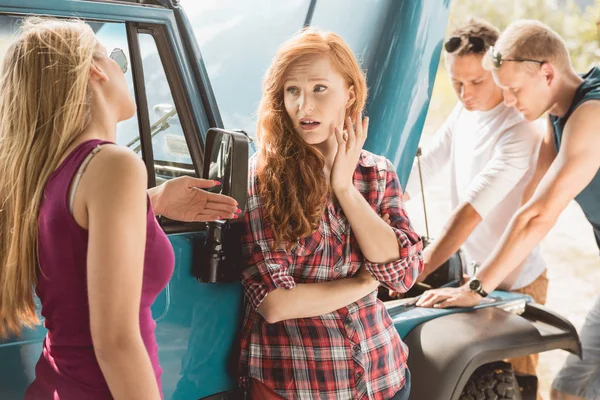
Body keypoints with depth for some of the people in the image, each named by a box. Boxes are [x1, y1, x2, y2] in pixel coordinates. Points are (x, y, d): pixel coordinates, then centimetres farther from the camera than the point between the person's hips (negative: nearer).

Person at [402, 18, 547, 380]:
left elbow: (473, 209, -32)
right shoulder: (463, 113, 2)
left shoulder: (519, 130, -25)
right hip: (473, 270, 7)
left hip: (513, 282, -7)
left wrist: (416, 273, -36)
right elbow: (422, 170, 3)